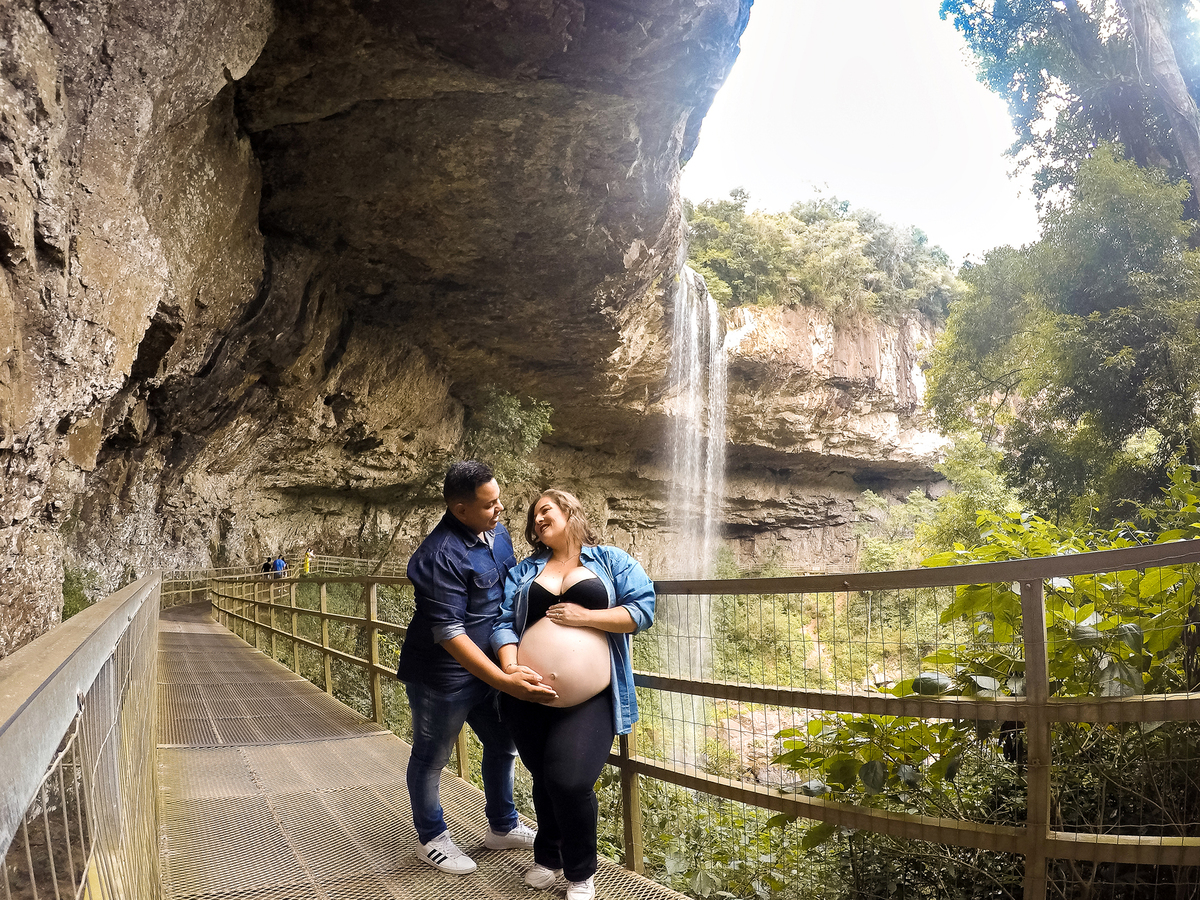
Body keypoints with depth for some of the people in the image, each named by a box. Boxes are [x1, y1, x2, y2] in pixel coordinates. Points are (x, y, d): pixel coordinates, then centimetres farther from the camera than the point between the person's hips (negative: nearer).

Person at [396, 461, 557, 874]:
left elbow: (512, 590, 15)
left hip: (490, 667, 8)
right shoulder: (440, 556, -28)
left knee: (502, 745, 20)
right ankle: (432, 839, 34)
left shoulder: (497, 533, 0)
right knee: (430, 759, 13)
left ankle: (502, 827, 40)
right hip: (444, 677, -8)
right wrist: (503, 680, -34)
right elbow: (448, 632, -30)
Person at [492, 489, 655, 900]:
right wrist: (510, 666, -15)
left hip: (588, 693, -4)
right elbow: (503, 621, 4)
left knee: (570, 780, -16)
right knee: (543, 778, 13)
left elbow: (642, 609, -5)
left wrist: (585, 616, -15)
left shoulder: (612, 561, 6)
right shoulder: (524, 572, 15)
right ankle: (548, 858, 39)